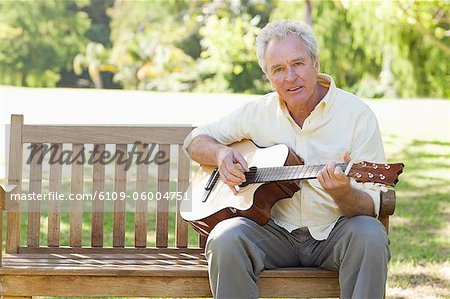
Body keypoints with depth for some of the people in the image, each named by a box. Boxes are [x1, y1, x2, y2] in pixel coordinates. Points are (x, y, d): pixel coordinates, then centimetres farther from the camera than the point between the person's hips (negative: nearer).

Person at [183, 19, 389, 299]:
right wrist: (221, 154, -8)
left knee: (370, 236, -34)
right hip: (276, 231, 2)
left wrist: (343, 193, -35)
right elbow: (195, 139, 17)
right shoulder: (258, 112, 5)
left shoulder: (357, 114, -7)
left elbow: (371, 207, -10)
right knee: (225, 239, -29)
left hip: (333, 234, -2)